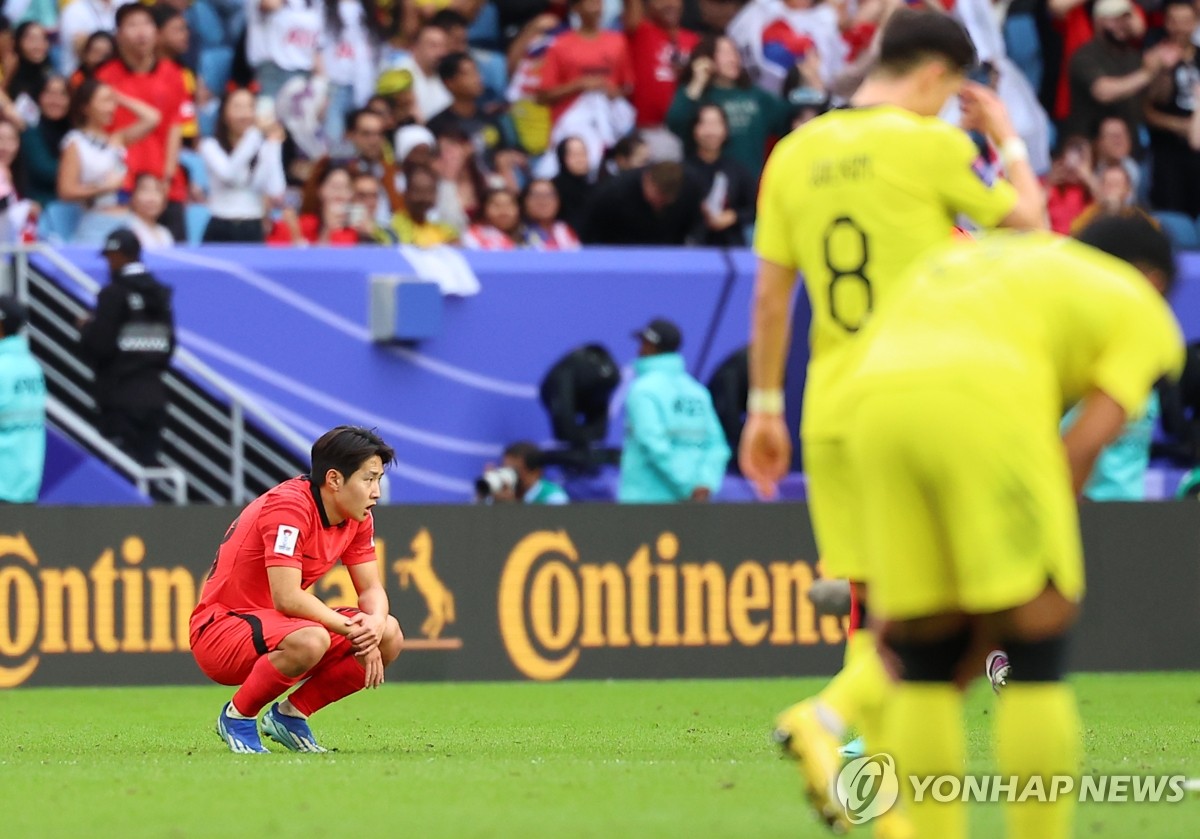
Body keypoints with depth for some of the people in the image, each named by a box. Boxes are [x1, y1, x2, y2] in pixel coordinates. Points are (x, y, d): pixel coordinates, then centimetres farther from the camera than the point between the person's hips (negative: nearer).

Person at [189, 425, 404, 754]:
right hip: (221, 626, -9)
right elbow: (286, 598, -30)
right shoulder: (289, 506, -24)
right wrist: (351, 628, -25)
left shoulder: (357, 518, 3)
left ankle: (290, 714, 7)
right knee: (310, 641, -38)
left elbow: (371, 589, 4)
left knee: (390, 637, -4)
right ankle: (237, 716, -12)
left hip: (277, 624, 9)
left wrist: (374, 623, -19)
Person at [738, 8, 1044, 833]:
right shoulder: (930, 145, -8)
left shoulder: (796, 154, 9)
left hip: (832, 408, 6)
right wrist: (1010, 140, 19)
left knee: (869, 603, 11)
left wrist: (764, 408, 17)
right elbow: (1030, 222, 3)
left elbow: (770, 293, 11)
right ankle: (831, 718, -23)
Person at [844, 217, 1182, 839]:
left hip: (872, 398, 5)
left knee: (926, 670, 13)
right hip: (988, 407, -5)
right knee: (1037, 654, 3)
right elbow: (1089, 437, 7)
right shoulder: (1140, 309, 23)